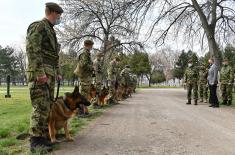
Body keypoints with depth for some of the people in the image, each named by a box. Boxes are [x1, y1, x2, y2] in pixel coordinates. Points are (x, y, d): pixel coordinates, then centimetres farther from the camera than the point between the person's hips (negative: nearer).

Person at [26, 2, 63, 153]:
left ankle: (43, 136, 14)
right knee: (41, 107, -12)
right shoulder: (38, 26, -5)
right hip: (39, 73, -9)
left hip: (50, 73, 9)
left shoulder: (51, 30, 24)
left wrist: (58, 72, 22)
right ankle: (36, 141, -6)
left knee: (48, 107, 8)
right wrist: (40, 72, -24)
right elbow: (32, 49, -17)